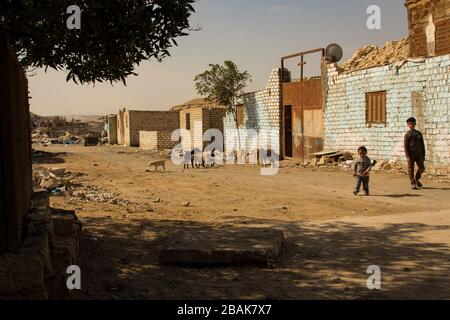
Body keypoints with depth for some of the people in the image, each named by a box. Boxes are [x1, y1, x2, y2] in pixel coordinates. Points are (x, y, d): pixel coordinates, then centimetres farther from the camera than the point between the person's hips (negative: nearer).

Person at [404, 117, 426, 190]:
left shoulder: (419, 133, 9)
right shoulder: (407, 134, -2)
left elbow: (422, 145, 12)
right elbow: (406, 146, -6)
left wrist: (423, 155, 7)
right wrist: (407, 157, -14)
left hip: (418, 154, 3)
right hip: (411, 154, -3)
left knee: (421, 168, 1)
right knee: (411, 169, -1)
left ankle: (417, 179, 25)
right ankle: (413, 183, 7)